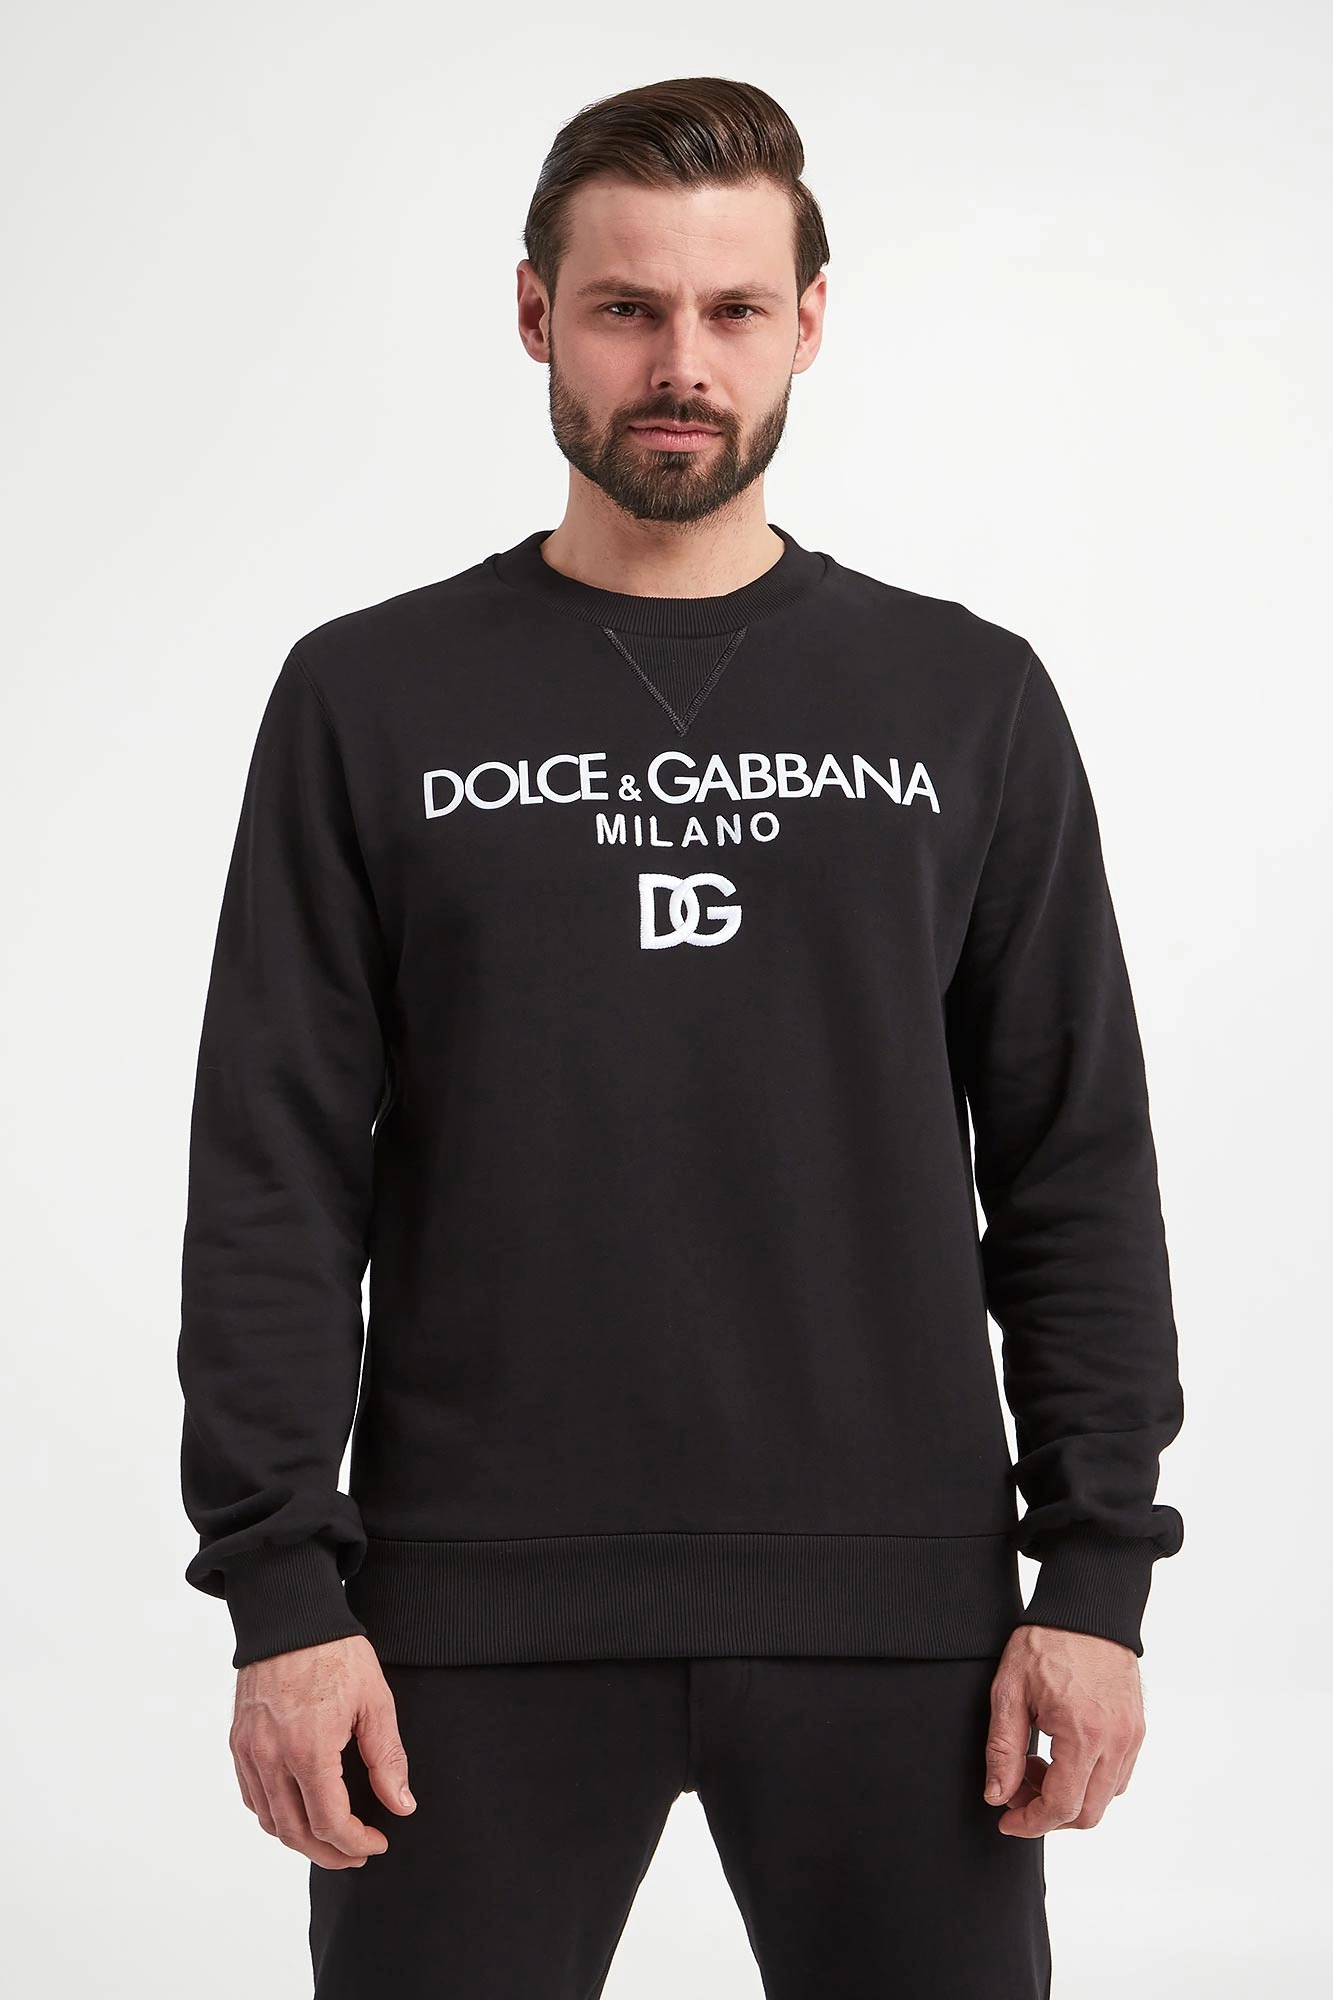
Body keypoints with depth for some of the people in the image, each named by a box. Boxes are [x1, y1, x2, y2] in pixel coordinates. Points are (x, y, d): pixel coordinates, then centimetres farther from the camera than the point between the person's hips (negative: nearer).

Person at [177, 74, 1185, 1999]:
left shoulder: (965, 701, 7)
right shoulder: (374, 700, 4)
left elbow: (1074, 1167, 6)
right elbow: (275, 1176, 1)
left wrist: (1097, 1568, -1)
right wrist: (280, 1586, -7)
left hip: (890, 1616, 1)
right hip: (485, 1619, -1)